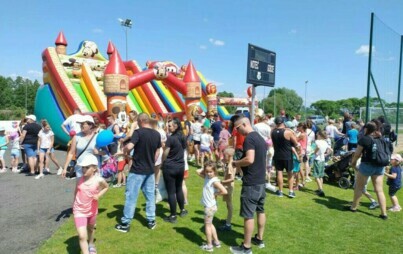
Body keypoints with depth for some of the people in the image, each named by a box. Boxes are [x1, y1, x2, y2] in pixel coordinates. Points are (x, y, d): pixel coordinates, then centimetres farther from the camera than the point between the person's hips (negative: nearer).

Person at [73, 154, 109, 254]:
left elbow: (106, 187, 1)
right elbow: (76, 191, 6)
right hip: (79, 211, -1)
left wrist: (99, 195, -15)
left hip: (92, 210, 1)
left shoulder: (99, 180, -19)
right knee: (82, 236, -12)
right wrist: (75, 203, 13)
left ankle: (91, 244, 57)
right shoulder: (80, 179, -13)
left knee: (91, 228, 28)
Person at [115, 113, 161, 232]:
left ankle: (125, 223, 13)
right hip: (150, 170, 6)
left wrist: (124, 151, -5)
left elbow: (129, 147, -26)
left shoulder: (139, 132, -15)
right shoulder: (157, 134, 4)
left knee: (131, 196, 4)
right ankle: (151, 221, 21)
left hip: (137, 170, -5)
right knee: (150, 195, 14)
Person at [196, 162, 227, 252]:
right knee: (210, 224, 21)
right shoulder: (206, 177, 3)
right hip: (208, 206, 9)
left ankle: (209, 246, 17)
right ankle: (216, 242, 33)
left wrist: (215, 194, -17)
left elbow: (224, 191, -28)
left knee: (207, 225, 4)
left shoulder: (215, 181, -21)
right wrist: (204, 169, 1)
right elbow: (198, 171, 13)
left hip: (210, 206, -9)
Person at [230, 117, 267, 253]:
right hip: (261, 181, 10)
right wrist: (240, 164, 16)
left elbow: (249, 159, -29)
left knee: (248, 215, -1)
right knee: (260, 210, 19)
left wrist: (235, 163, -12)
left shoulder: (249, 138, -17)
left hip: (251, 183, -10)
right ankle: (259, 239, 33)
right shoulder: (260, 138, 12)